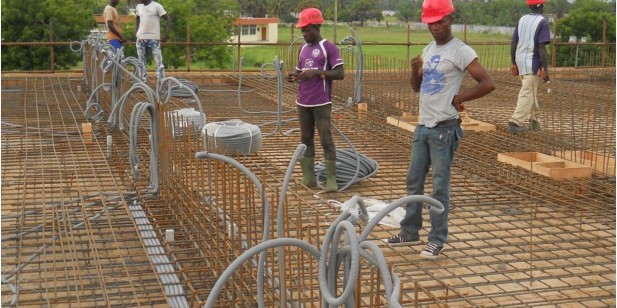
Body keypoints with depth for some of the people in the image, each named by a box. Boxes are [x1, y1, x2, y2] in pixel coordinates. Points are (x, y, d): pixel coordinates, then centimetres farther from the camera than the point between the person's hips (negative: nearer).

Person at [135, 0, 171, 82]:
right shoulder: (138, 7, 9)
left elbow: (168, 19, -7)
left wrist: (165, 34, -15)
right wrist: (136, 31, 14)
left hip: (154, 38, -5)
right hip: (141, 38, 5)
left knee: (158, 62, -8)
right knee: (142, 63, 7)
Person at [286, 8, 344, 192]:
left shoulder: (329, 48, -7)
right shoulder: (302, 49, 14)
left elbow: (340, 74, -12)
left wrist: (317, 72, -21)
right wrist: (294, 77, -2)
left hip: (321, 104, -7)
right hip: (303, 103, 7)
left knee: (326, 140, -6)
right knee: (306, 140, 9)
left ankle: (331, 180, -4)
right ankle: (308, 178, 14)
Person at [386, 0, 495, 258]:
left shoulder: (461, 51, -11)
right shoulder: (428, 50, 13)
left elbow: (488, 84, -17)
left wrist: (457, 99, -12)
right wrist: (415, 70, -1)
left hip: (444, 129, -8)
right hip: (423, 126, 8)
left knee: (440, 186, -1)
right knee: (413, 181, 13)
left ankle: (437, 239, 8)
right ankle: (410, 232, 24)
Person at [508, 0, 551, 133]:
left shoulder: (521, 20, 9)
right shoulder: (542, 22, -10)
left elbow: (513, 43, 9)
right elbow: (541, 47, -17)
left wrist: (513, 63, 15)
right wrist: (545, 69, -15)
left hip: (519, 61, 7)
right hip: (532, 62, -7)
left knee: (531, 91, 19)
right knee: (527, 93, -6)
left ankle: (534, 119, 26)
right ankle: (515, 122, -14)